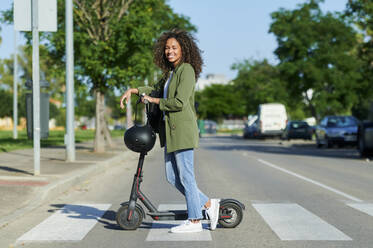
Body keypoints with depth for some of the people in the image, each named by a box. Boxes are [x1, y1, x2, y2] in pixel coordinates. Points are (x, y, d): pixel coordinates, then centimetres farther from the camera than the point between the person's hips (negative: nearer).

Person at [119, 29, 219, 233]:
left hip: (182, 129, -9)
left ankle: (194, 221, 7)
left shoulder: (187, 70, -10)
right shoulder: (170, 72, 18)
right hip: (170, 130, 10)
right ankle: (208, 204, 18)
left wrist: (154, 101, -7)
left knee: (186, 176, -3)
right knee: (172, 177, 9)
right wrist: (132, 90, 22)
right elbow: (157, 88, 36)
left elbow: (179, 103, -19)